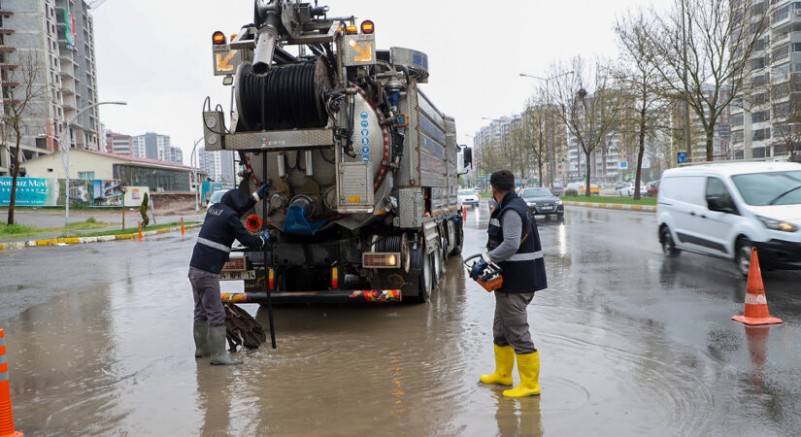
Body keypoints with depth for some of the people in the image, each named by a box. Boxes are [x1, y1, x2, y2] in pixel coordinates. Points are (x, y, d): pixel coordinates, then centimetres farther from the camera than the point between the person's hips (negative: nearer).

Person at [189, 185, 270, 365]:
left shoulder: (214, 209, 13)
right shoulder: (229, 216, -12)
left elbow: (238, 209, 30)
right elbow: (246, 239, -7)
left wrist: (258, 195, 36)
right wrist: (263, 239, 12)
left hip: (195, 268, 9)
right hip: (207, 272, -9)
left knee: (201, 311, 18)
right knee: (216, 314, -5)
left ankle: (202, 348, 30)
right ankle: (219, 354, -1)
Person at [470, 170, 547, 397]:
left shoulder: (511, 211, -18)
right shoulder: (517, 205, 15)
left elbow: (511, 245, -31)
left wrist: (485, 261, -26)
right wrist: (487, 260, 14)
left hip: (516, 282, -11)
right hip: (511, 280, 11)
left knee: (517, 332, -4)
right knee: (501, 330, 21)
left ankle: (530, 384, 5)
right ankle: (503, 374, 34)